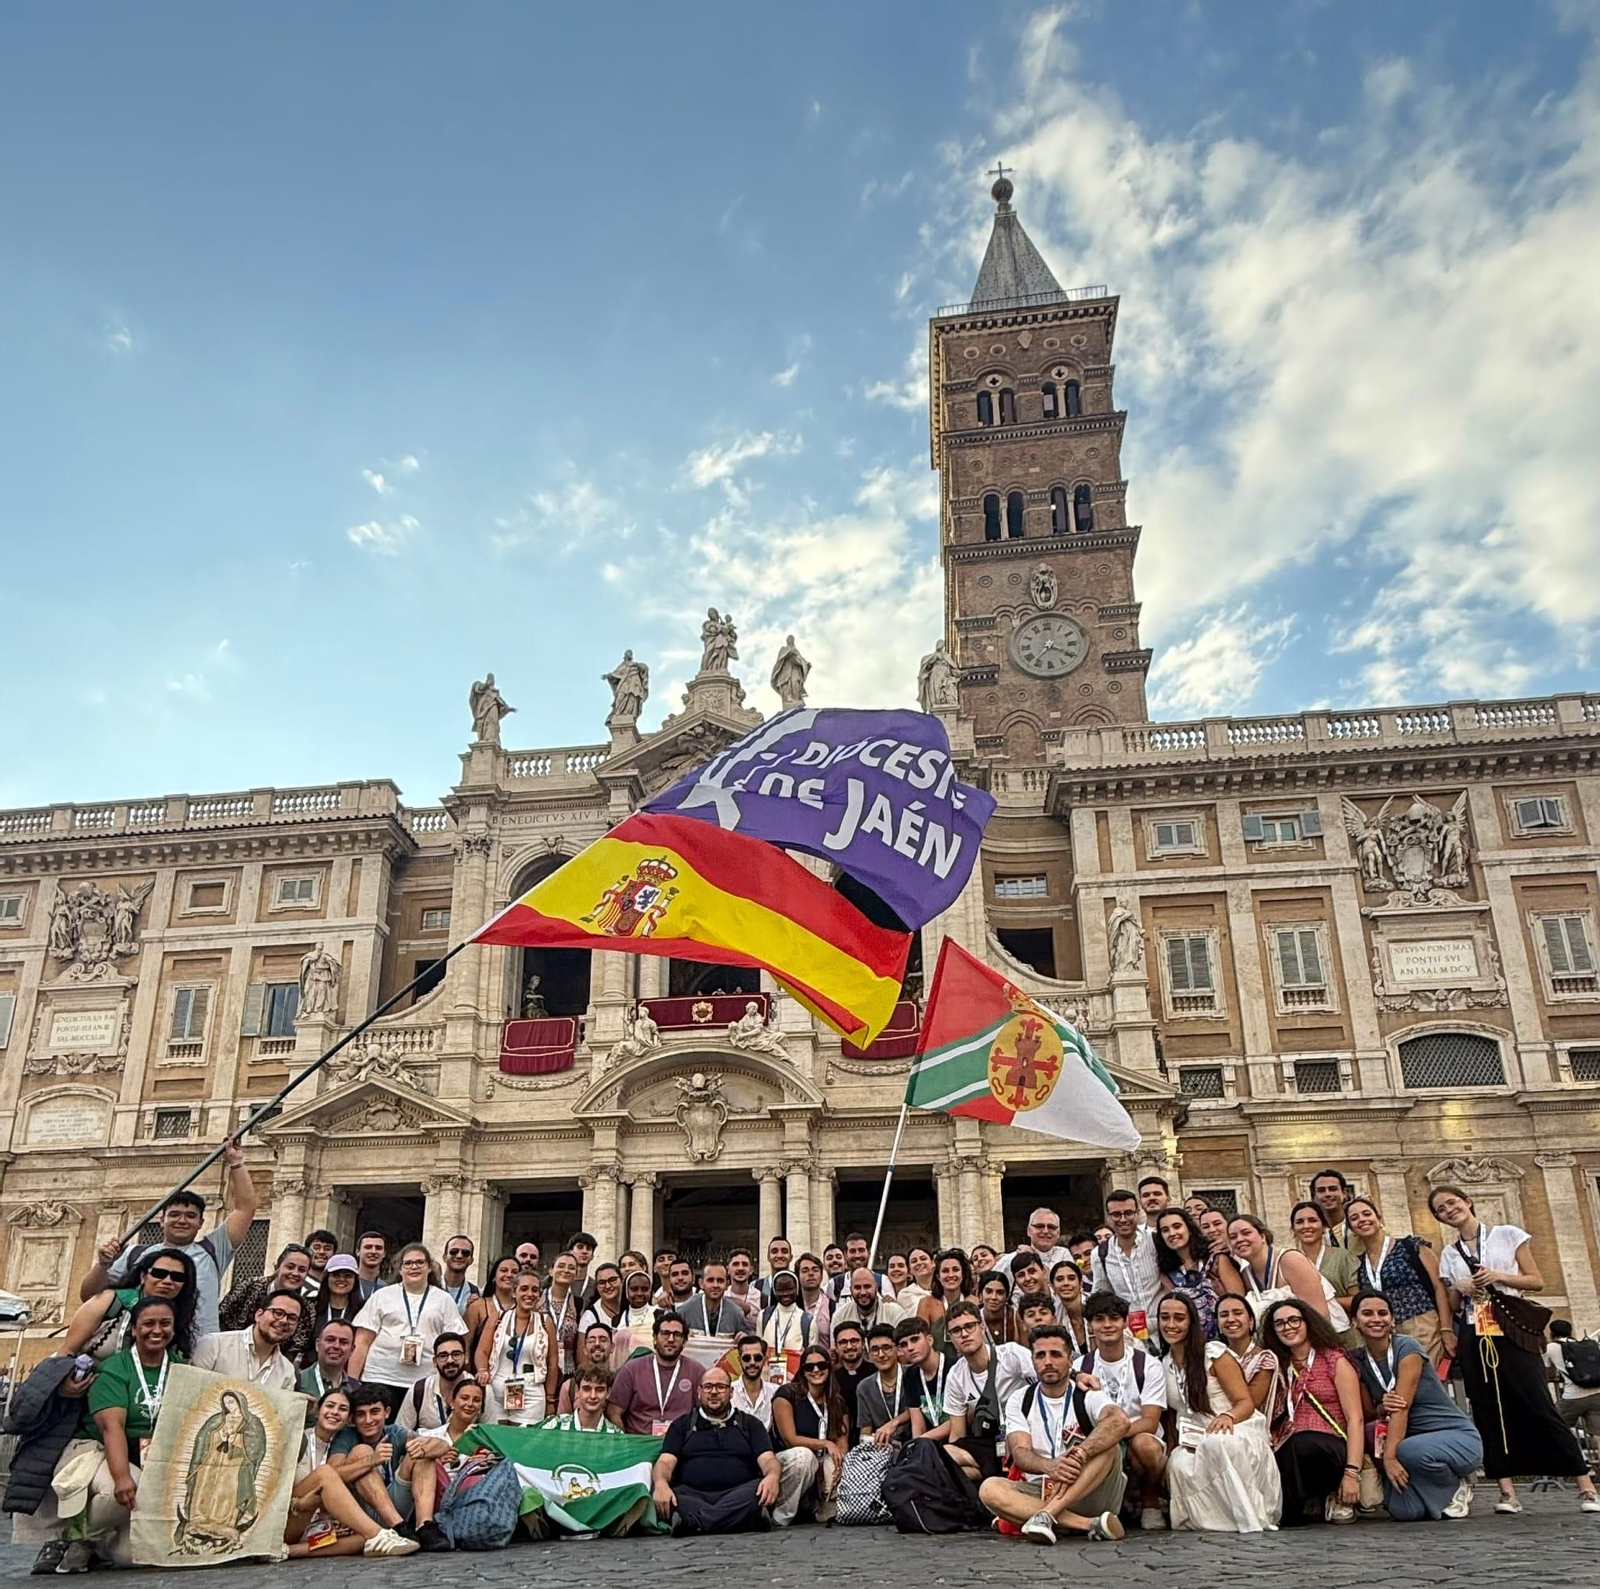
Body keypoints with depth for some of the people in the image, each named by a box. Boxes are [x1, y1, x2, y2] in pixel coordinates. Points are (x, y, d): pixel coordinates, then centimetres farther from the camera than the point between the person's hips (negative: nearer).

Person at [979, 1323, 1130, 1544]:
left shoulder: (1088, 1397, -1)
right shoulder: (1020, 1400, 8)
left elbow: (1120, 1421, -25)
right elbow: (1020, 1452, -8)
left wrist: (1079, 1455, -40)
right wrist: (1049, 1466, -32)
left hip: (1089, 1495, -2)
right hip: (1039, 1493, 2)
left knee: (1108, 1443, -27)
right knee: (989, 1489, -27)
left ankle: (1046, 1515, -37)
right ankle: (1091, 1524, -34)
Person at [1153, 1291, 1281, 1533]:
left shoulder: (1214, 1353, -2)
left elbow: (1246, 1403, -6)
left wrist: (1227, 1417, -28)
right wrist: (1170, 1450, -3)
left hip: (1238, 1431, -3)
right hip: (1195, 1443, 3)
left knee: (1216, 1442, -40)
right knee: (1179, 1464, -34)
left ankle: (1252, 1519, -28)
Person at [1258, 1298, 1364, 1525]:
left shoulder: (1335, 1361, 5)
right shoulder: (1279, 1367, 19)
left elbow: (1355, 1419, -5)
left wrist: (1352, 1472, -16)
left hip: (1331, 1451, -4)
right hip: (1287, 1452, 4)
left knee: (1303, 1443, -39)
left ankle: (1332, 1495, -10)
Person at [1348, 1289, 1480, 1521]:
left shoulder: (1407, 1348, -16)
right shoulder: (1356, 1360, 0)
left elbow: (1402, 1407, -24)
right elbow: (1367, 1413, 4)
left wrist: (1390, 1457, -32)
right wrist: (1381, 1408, -20)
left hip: (1457, 1437, -4)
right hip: (1413, 1439, 4)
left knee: (1410, 1450, -36)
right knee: (1403, 1511, -22)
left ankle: (1456, 1487, -3)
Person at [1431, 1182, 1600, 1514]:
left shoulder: (1509, 1235, 5)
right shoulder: (1448, 1255, 14)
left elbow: (1537, 1281, 2)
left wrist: (1498, 1276, -12)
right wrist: (1460, 1288, -5)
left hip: (1512, 1332, -4)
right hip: (1473, 1339, 4)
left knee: (1538, 1407, -10)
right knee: (1489, 1412, -1)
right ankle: (1507, 1492, 0)